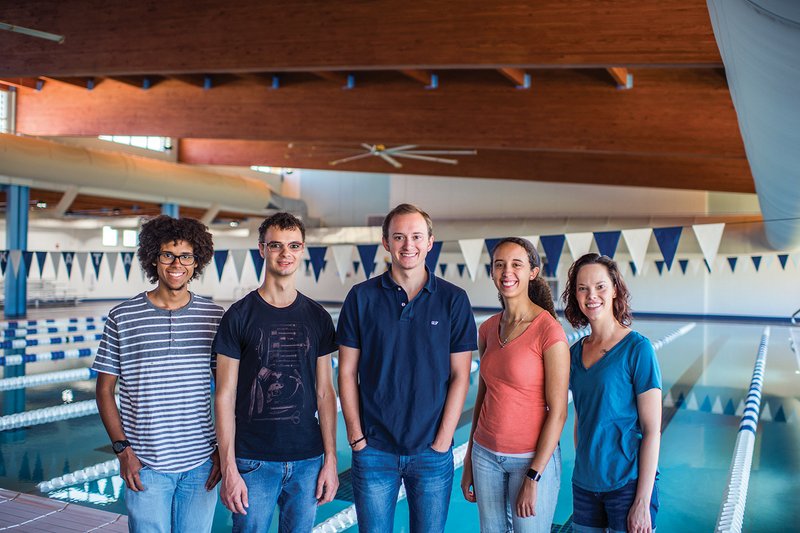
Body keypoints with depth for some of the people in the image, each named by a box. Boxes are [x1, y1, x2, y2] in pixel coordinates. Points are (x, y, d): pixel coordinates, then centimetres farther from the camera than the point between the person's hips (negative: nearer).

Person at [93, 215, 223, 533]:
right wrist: (122, 449, -5)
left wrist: (224, 448, 2)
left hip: (202, 463, 2)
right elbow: (105, 390, 3)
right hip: (145, 466, -1)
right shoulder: (123, 317, -2)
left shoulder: (214, 317, 1)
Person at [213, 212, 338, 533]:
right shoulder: (239, 316, -5)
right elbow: (225, 396, -5)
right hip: (253, 461, -2)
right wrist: (229, 468, -10)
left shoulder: (317, 317, 4)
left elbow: (325, 392, 6)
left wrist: (331, 459, 2)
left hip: (308, 460, 3)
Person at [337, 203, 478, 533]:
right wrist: (356, 436, -4)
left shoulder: (454, 300, -1)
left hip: (432, 452, 0)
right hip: (374, 450, 0)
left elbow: (460, 375, -1)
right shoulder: (362, 297, -1)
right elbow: (347, 372, 1)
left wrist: (443, 440, -6)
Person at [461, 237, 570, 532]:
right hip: (486, 455, 5)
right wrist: (468, 462, 11)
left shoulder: (549, 331, -15)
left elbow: (557, 412, -15)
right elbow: (482, 396, 9)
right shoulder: (488, 328, 3)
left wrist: (533, 478, -14)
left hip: (533, 459, -5)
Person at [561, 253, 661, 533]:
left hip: (628, 483, -5)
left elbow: (652, 429, -13)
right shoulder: (575, 352, 4)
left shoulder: (637, 349, -11)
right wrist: (581, 470, 11)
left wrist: (643, 501, -14)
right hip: (584, 484, 5)